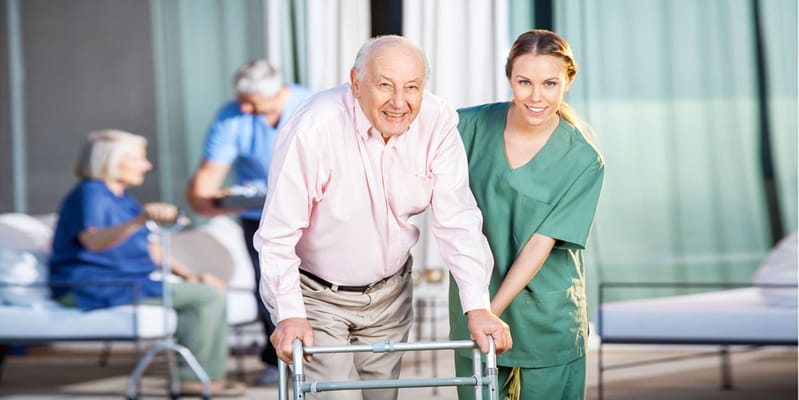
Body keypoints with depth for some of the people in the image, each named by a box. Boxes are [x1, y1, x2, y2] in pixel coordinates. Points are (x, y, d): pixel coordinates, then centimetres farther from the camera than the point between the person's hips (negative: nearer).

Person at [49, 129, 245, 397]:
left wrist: (189, 275, 11)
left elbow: (149, 249, 23)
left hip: (127, 282, 11)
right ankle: (198, 378, -10)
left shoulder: (121, 198, 19)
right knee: (207, 296, -17)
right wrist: (141, 220, -48)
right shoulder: (89, 194, -14)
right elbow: (93, 241, -34)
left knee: (211, 292, 7)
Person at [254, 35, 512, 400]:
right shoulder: (313, 128, -27)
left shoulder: (437, 123, -15)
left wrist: (478, 308, -21)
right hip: (317, 297, -4)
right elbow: (279, 233, -23)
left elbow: (457, 221, -14)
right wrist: (290, 315, -28)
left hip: (389, 294, 4)